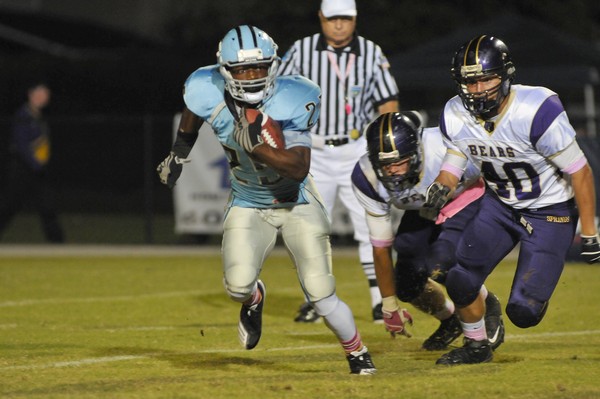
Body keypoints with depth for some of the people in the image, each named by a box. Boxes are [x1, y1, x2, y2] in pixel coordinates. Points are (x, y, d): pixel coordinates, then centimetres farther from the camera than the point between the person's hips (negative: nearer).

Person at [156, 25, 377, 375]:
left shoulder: (291, 103, -27)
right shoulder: (210, 97, -18)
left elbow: (299, 168, -32)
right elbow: (192, 114, 9)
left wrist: (257, 146, -43)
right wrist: (178, 155, 15)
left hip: (297, 205, -2)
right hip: (248, 206, 2)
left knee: (321, 294, -8)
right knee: (238, 285, -19)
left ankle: (359, 355, 18)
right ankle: (254, 299, 20)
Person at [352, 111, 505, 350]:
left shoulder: (444, 148, -39)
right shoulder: (367, 178, -25)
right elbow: (381, 246, -13)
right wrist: (390, 308, -5)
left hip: (465, 202, -4)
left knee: (441, 266, -26)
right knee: (407, 285, -7)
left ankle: (489, 308, 4)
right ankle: (451, 321, 26)